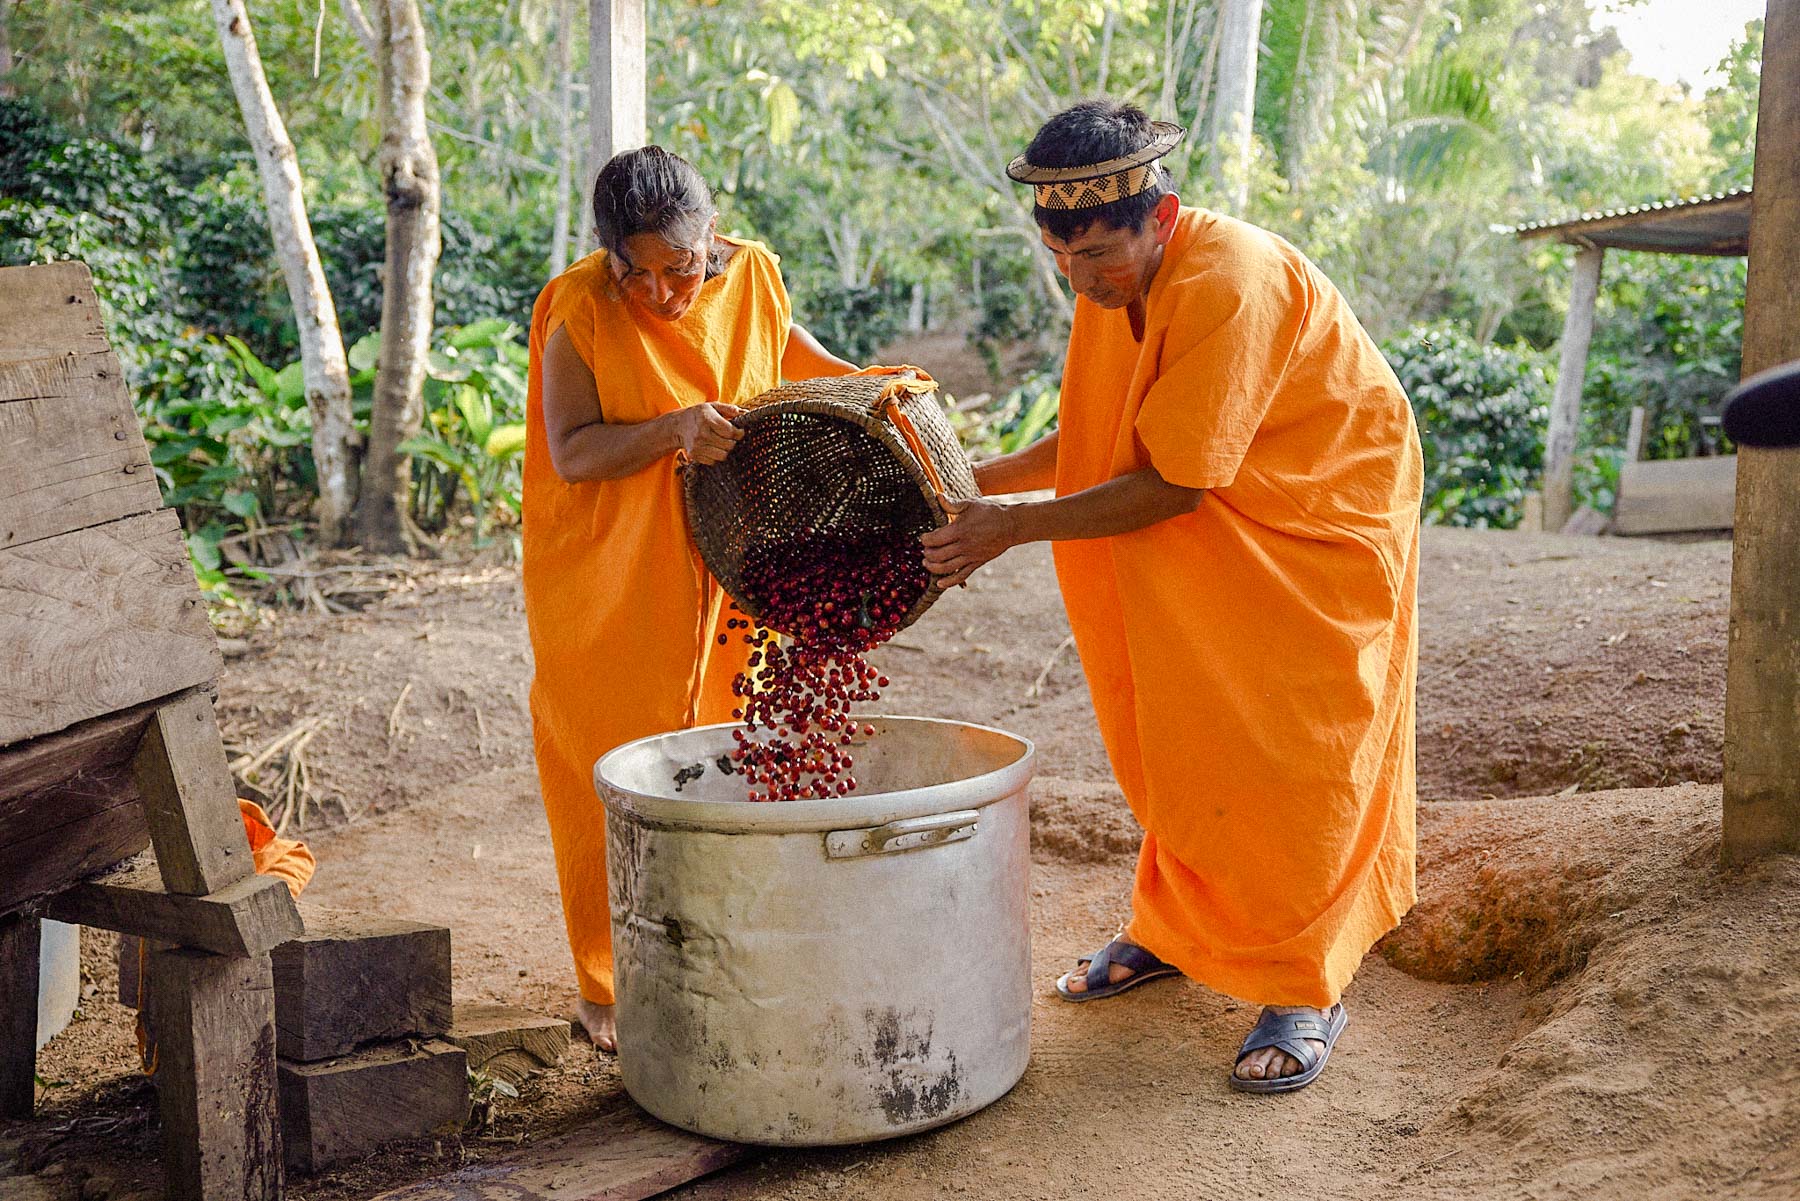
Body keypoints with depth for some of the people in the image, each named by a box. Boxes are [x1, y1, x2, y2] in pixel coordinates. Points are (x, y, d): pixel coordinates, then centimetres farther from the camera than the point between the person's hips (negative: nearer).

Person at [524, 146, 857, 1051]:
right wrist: (672, 430, -34)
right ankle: (606, 987, 16)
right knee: (614, 779, 2)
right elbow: (571, 452, -20)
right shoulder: (579, 309, -15)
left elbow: (781, 341, 19)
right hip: (607, 582, -4)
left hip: (721, 573, 4)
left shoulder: (751, 276, -3)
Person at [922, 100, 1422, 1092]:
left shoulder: (1232, 284, -31)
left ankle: (1306, 989, 8)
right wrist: (979, 481, -9)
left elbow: (1170, 485, -29)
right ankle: (1173, 929, 27)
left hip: (1320, 526, -7)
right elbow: (1092, 443, 3)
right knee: (1180, 734, 10)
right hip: (1212, 537, 7)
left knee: (1295, 758, -4)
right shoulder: (1111, 281, -5)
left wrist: (1016, 526, -26)